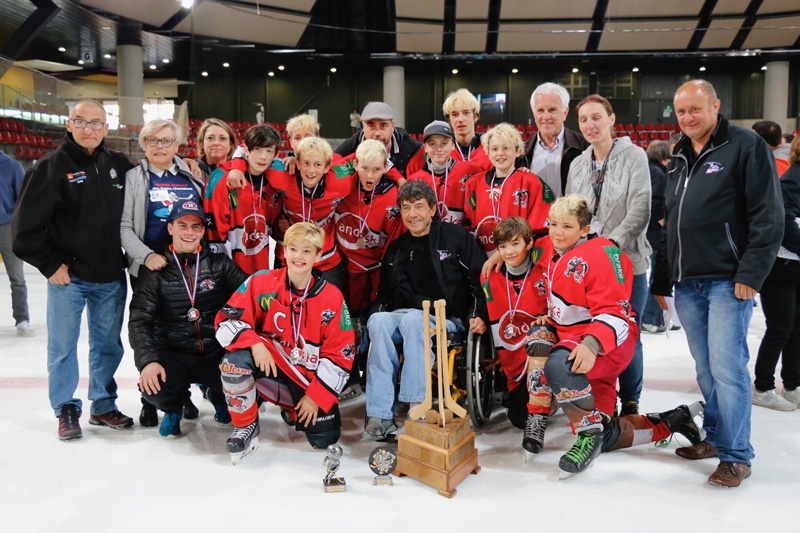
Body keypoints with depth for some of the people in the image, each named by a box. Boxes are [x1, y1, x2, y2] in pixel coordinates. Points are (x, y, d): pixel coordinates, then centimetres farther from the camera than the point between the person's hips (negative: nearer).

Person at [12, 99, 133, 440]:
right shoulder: (51, 167, -7)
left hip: (111, 277, 4)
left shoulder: (119, 165, 5)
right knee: (63, 346, 6)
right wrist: (50, 264, -9)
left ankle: (103, 405, 27)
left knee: (108, 344, 12)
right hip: (68, 276, -3)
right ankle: (66, 410, 21)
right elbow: (26, 224, -8)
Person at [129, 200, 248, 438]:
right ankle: (173, 408, 12)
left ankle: (218, 397, 16)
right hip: (173, 357, -1)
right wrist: (148, 360, -22)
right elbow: (139, 321, -6)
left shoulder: (219, 264, 3)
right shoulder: (155, 271, 1)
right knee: (153, 387, -30)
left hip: (216, 354, 1)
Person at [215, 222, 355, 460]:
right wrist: (255, 343, -29)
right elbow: (226, 321, -10)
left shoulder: (332, 297, -9)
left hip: (311, 372, 1)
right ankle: (246, 426, -7)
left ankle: (297, 406, 28)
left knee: (325, 439, -6)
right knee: (234, 360, -33)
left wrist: (316, 396, -11)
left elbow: (339, 353, -6)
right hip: (269, 358, -1)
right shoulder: (261, 282, -9)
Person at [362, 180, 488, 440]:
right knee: (378, 321, -29)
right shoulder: (396, 248, 16)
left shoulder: (457, 237, 2)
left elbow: (481, 280, -1)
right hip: (404, 314, 4)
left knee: (412, 319, -36)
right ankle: (380, 416, -31)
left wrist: (479, 315, -13)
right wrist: (377, 312, 1)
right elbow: (385, 294, 21)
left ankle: (416, 407, -35)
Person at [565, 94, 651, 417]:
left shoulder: (634, 157, -2)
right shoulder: (577, 164, 13)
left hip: (627, 260, -4)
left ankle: (630, 402, 19)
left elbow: (640, 210, -11)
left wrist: (612, 240, -21)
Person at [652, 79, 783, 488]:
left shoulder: (746, 146, -4)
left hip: (727, 282, -6)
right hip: (687, 285, 7)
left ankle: (736, 456, 5)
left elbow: (768, 217, -10)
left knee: (727, 369, -7)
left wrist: (750, 274, -16)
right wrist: (662, 279, 18)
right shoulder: (679, 159, 17)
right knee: (706, 370, 13)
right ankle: (715, 436, 27)